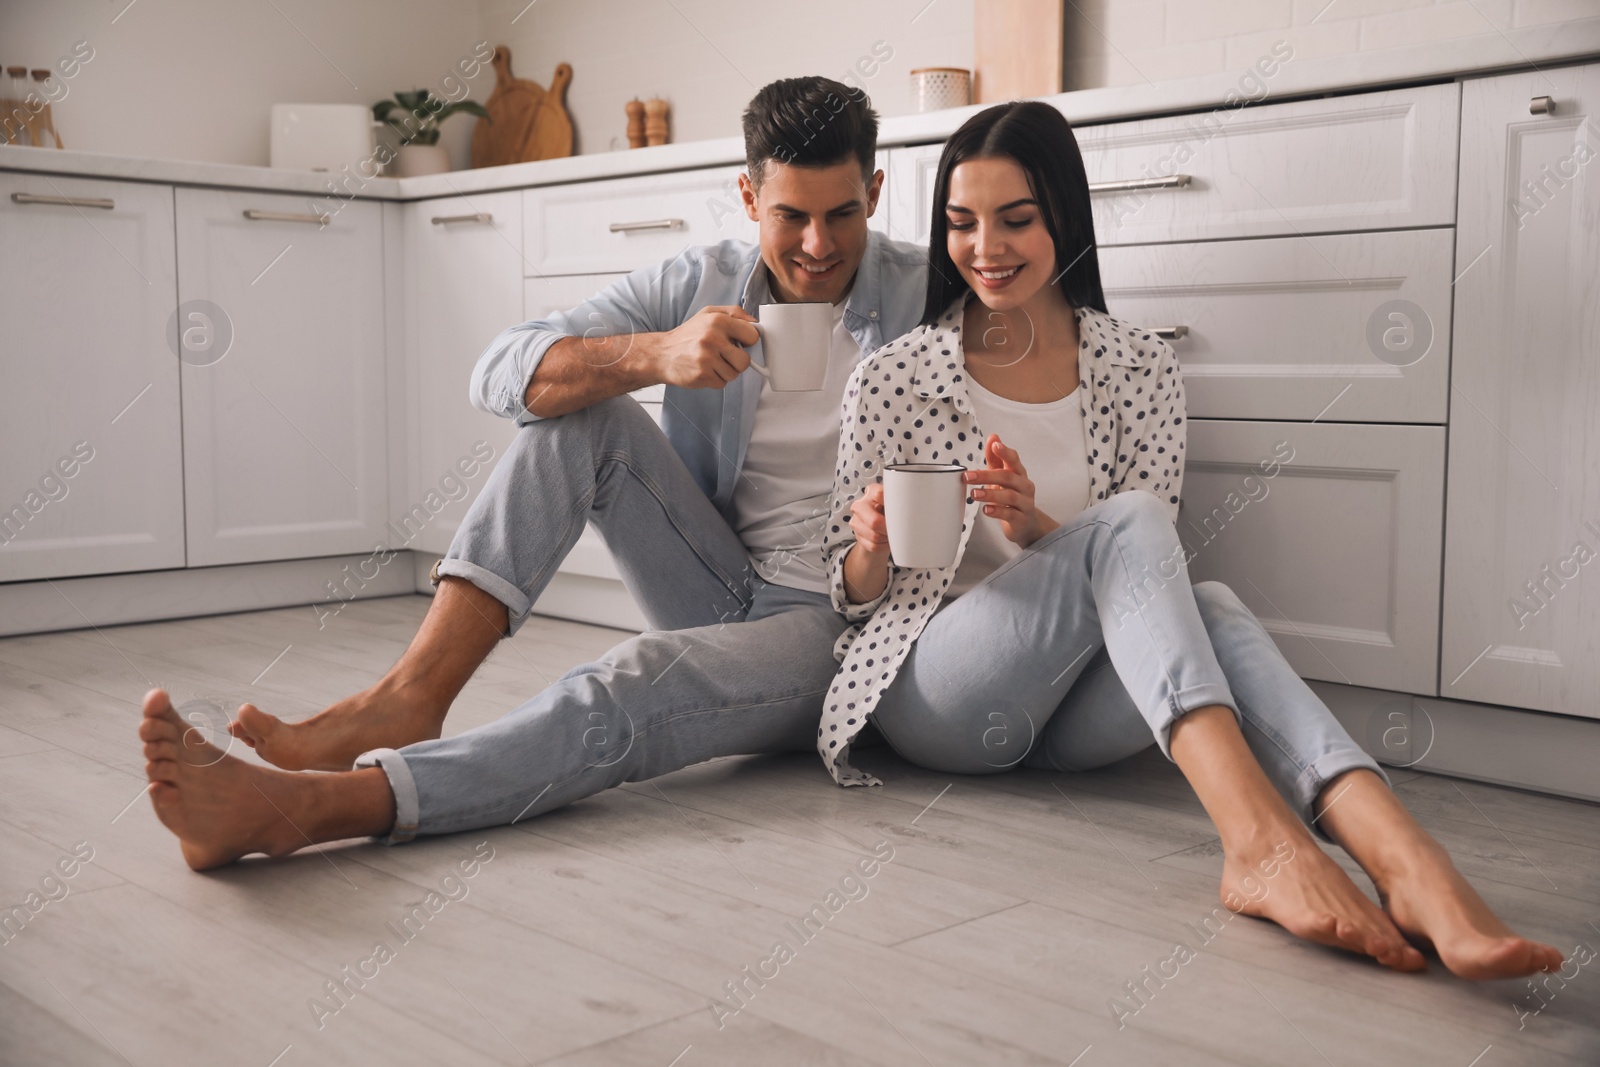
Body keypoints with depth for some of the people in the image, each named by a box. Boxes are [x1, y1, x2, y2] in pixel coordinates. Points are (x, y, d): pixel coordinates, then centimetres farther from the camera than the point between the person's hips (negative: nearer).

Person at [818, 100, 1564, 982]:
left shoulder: (1139, 369, 7)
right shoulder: (890, 379, 1)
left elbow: (1151, 574, 3)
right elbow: (854, 594, 7)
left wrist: (1038, 530, -17)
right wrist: (873, 549, -18)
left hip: (1073, 711, 3)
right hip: (932, 697, -2)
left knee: (1208, 607, -32)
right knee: (1126, 523, -29)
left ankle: (1408, 861, -50)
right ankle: (1261, 839, -48)